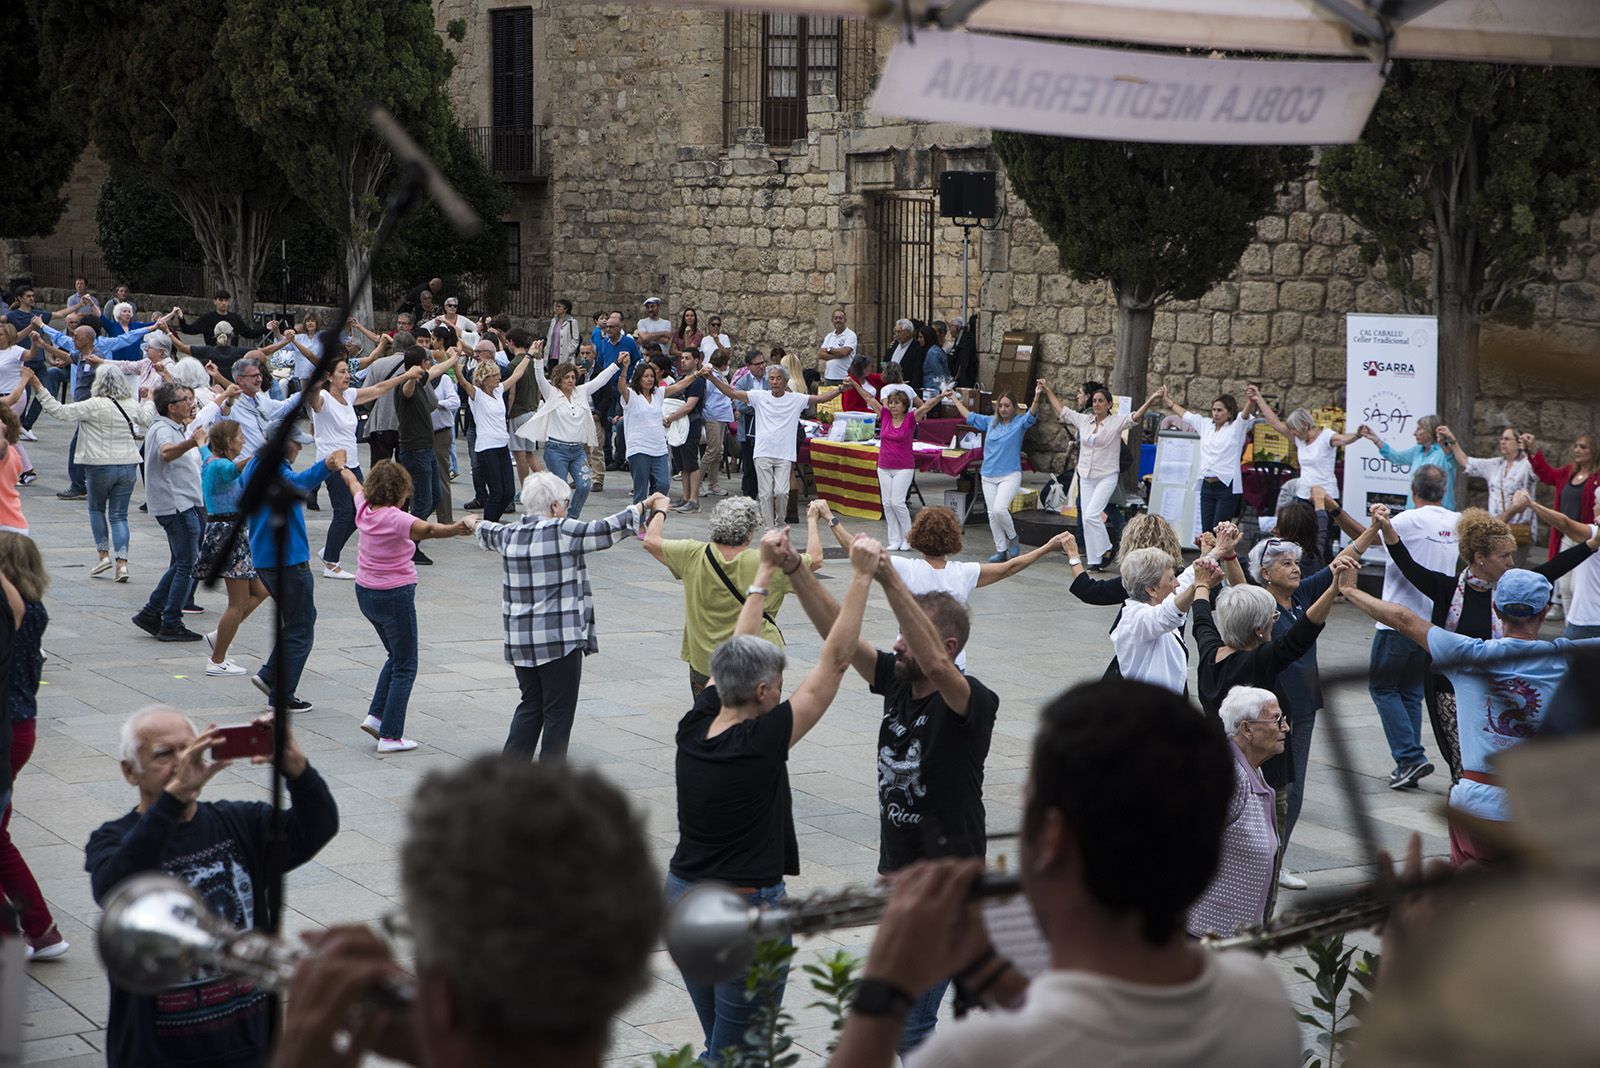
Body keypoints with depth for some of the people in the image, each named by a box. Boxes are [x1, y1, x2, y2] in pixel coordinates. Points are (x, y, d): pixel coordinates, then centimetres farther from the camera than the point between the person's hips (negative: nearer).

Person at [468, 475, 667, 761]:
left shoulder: (511, 534, 7)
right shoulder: (563, 532, -13)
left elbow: (489, 533, 29)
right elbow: (609, 529, -11)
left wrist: (475, 524, 53)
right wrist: (644, 505, 3)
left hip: (520, 641, 7)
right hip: (560, 640, -7)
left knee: (530, 706, 18)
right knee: (559, 711, 2)